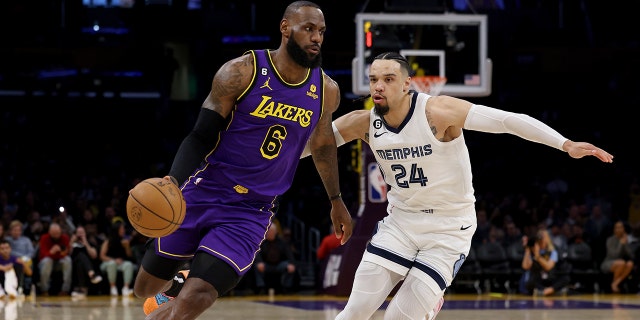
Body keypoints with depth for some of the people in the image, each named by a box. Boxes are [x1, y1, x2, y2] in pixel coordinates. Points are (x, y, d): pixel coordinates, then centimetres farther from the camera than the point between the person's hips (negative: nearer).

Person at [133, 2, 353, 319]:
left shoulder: (326, 91, 0)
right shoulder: (242, 72, -12)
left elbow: (323, 143, 20)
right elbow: (201, 136, -11)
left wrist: (336, 200, 31)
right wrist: (173, 182, -28)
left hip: (250, 213, 1)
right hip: (202, 195, -1)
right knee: (147, 289, 13)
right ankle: (172, 290, 48)